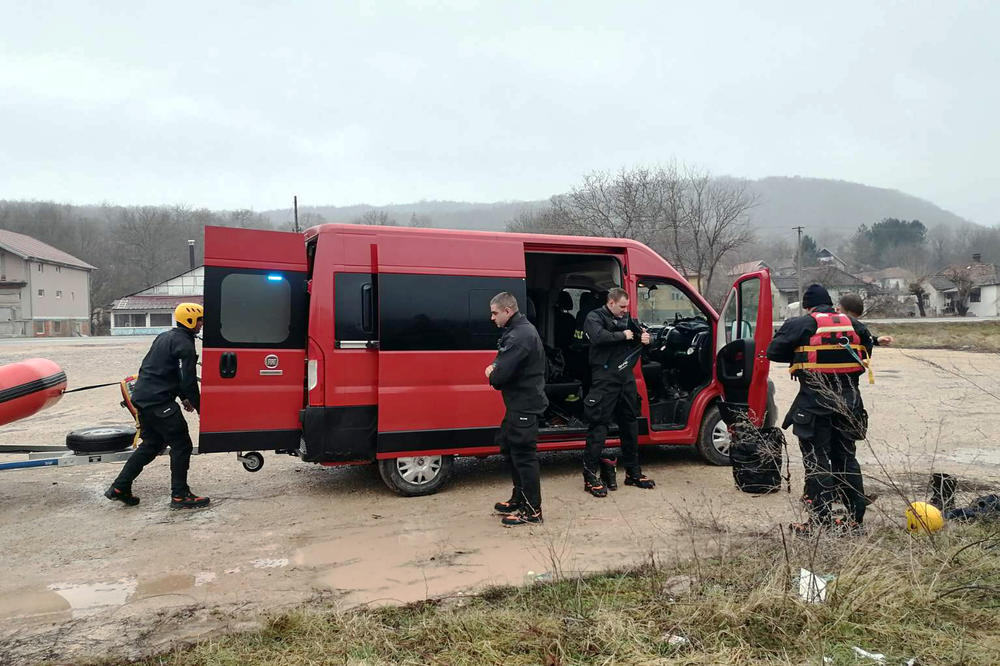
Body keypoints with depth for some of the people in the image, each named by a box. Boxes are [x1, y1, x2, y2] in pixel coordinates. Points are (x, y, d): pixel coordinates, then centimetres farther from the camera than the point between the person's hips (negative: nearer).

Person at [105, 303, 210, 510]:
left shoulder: (165, 337, 17)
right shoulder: (184, 345, -14)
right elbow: (188, 381, -17)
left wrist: (183, 397, 25)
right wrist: (200, 408, -8)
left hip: (142, 398, 10)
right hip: (159, 402, -10)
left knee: (151, 444, 20)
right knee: (181, 446, -2)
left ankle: (119, 488, 23)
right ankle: (179, 495, 2)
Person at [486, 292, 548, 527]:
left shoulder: (520, 336, -23)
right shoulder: (516, 331, 12)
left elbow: (501, 375, -28)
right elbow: (503, 361, 21)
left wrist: (493, 376, -4)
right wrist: (494, 368, 0)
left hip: (525, 405, -11)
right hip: (519, 403, 11)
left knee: (523, 454, -3)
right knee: (509, 446, 20)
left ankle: (532, 510, 9)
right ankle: (519, 498, 34)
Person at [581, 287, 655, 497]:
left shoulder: (626, 318, 17)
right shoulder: (595, 317, -4)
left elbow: (640, 331, 26)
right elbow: (598, 337, -22)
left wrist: (645, 337, 3)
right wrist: (622, 335, -12)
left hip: (626, 377, 8)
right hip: (605, 379, -8)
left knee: (629, 423, 14)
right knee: (598, 424, -8)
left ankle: (633, 472, 27)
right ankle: (590, 476, -3)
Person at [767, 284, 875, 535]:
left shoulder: (801, 325, -7)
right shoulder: (854, 325, 9)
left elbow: (773, 351, -6)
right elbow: (866, 354, 18)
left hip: (814, 402, -5)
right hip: (849, 401, 5)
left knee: (816, 461, 1)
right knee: (846, 458, 15)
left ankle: (821, 520, 4)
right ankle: (856, 519, 19)